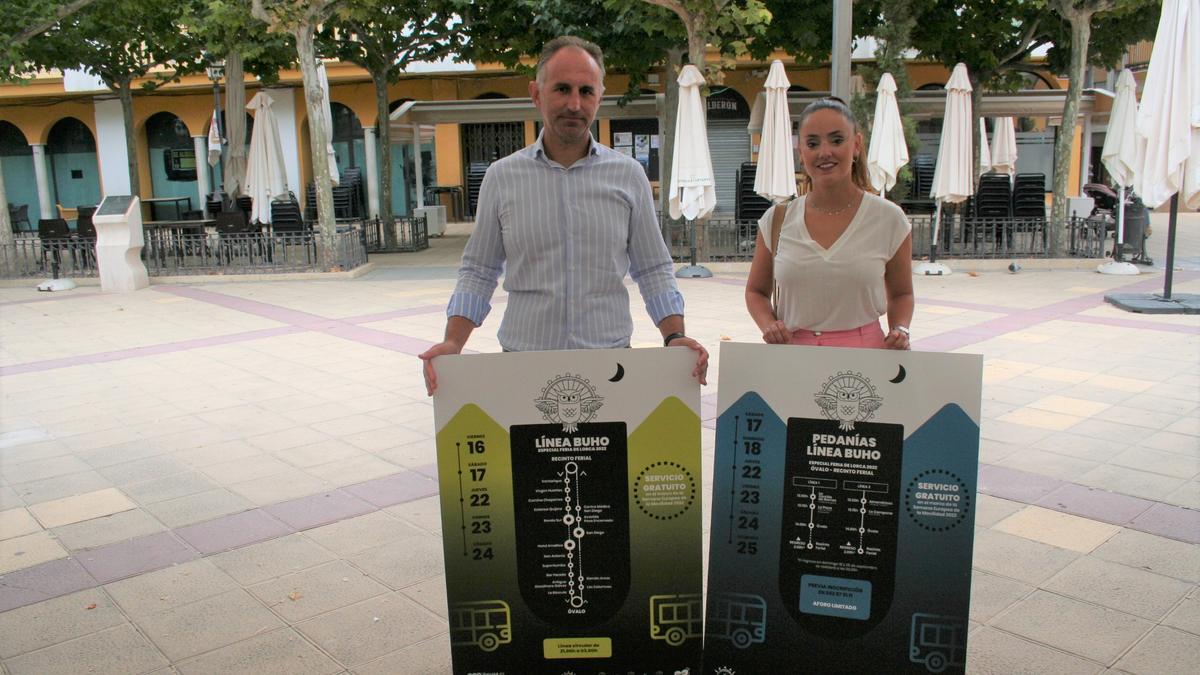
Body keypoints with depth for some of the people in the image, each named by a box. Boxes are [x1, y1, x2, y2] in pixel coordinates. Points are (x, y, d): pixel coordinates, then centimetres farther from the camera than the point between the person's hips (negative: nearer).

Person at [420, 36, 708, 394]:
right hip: (524, 363, 0)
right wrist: (452, 343, -8)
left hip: (611, 360, 1)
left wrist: (675, 337, -8)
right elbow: (478, 272, 6)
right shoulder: (501, 177, 3)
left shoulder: (629, 174, 4)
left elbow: (653, 270, 7)